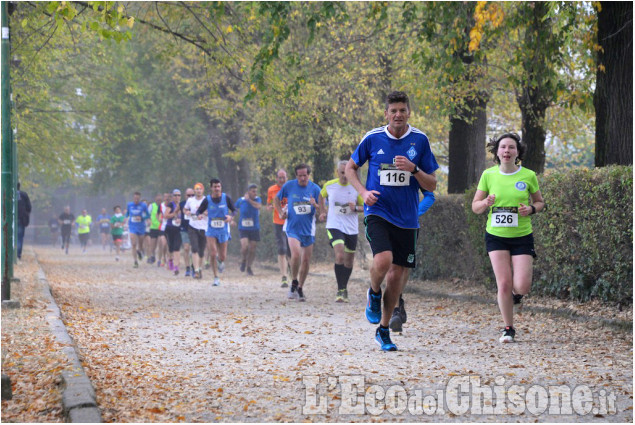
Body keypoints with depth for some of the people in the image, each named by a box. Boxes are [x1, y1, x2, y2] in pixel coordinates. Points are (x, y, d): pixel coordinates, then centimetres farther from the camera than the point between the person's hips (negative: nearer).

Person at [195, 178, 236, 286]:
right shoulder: (207, 199, -5)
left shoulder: (226, 197, -5)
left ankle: (220, 261, 44)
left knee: (222, 257, 4)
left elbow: (234, 210, 3)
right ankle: (216, 278, -1)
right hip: (211, 231, -1)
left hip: (223, 231, 1)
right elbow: (199, 211, 4)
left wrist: (231, 216, -19)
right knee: (213, 254, -13)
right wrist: (199, 215, -21)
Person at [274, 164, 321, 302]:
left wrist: (315, 205, -21)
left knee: (306, 260, 6)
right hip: (293, 227, -2)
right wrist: (280, 213, 1)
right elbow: (277, 199, 16)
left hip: (308, 229, 2)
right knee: (296, 254, -23)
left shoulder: (315, 188, 0)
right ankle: (294, 283, -2)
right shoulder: (289, 186, -1)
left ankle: (300, 289, 22)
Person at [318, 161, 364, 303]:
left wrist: (355, 208, -15)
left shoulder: (356, 187, -3)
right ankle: (340, 291, -16)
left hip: (351, 228, 2)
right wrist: (322, 212, 12)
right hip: (334, 226, -2)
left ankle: (344, 289, 32)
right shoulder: (329, 185, -1)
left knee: (349, 261, 10)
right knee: (340, 255, -22)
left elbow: (365, 206, 4)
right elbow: (321, 196, 21)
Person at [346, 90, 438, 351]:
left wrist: (413, 169, -15)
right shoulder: (372, 139, 0)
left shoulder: (420, 140, 2)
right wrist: (363, 192, -4)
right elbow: (350, 168, 13)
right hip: (377, 212, -2)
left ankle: (383, 331, 21)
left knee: (396, 275, 4)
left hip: (406, 218, 2)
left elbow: (432, 185, 4)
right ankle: (374, 294, 8)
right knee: (383, 260, -26)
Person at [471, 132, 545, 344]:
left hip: (522, 237, 0)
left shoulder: (528, 176, -3)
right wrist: (486, 203, -18)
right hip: (496, 236, 0)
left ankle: (516, 289, 28)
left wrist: (531, 209, -12)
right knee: (504, 284, -7)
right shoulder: (488, 175, -1)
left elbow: (540, 202, 10)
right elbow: (475, 206, 5)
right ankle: (508, 329, 10)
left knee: (521, 287, -11)